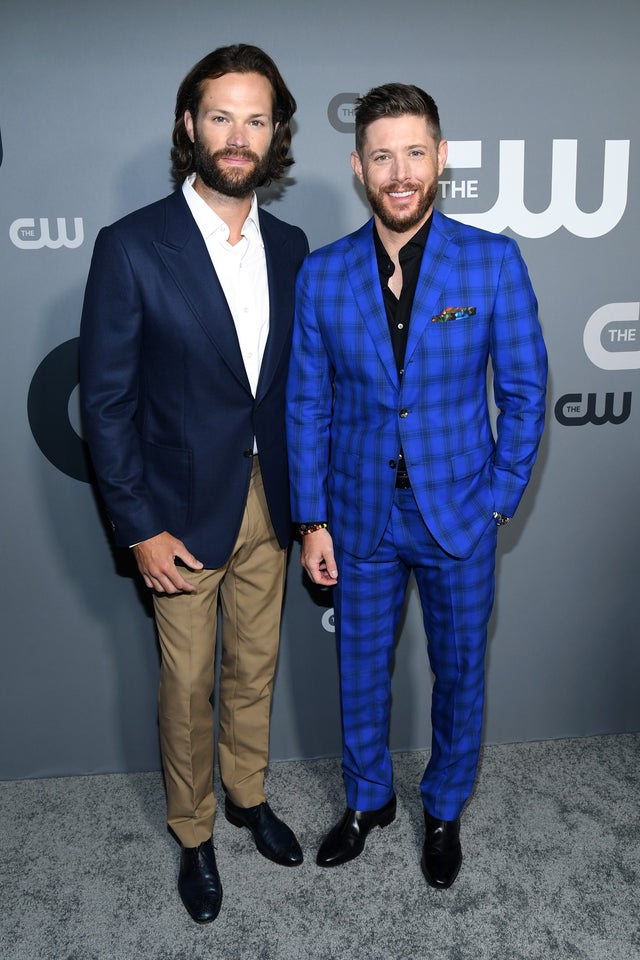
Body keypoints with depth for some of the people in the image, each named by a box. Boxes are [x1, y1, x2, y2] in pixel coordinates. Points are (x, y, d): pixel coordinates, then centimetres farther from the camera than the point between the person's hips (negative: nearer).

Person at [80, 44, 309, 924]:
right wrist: (140, 529, -13)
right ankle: (193, 834, 36)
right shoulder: (132, 247, -13)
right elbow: (106, 400, -12)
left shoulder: (289, 246, 3)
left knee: (255, 668, 20)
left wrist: (300, 491, 8)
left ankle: (248, 793, 45)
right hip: (183, 511, -4)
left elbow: (294, 378, 10)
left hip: (268, 506, 5)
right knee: (188, 685, 13)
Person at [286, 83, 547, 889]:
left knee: (459, 673, 15)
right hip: (361, 518, 1)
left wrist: (499, 500, -6)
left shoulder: (493, 262, -8)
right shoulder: (322, 273, -4)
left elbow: (523, 390, -3)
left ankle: (444, 810, 41)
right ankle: (368, 799, 43)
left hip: (459, 515, -1)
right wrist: (312, 521, -2)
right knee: (360, 671, 16)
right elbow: (307, 405, 0)